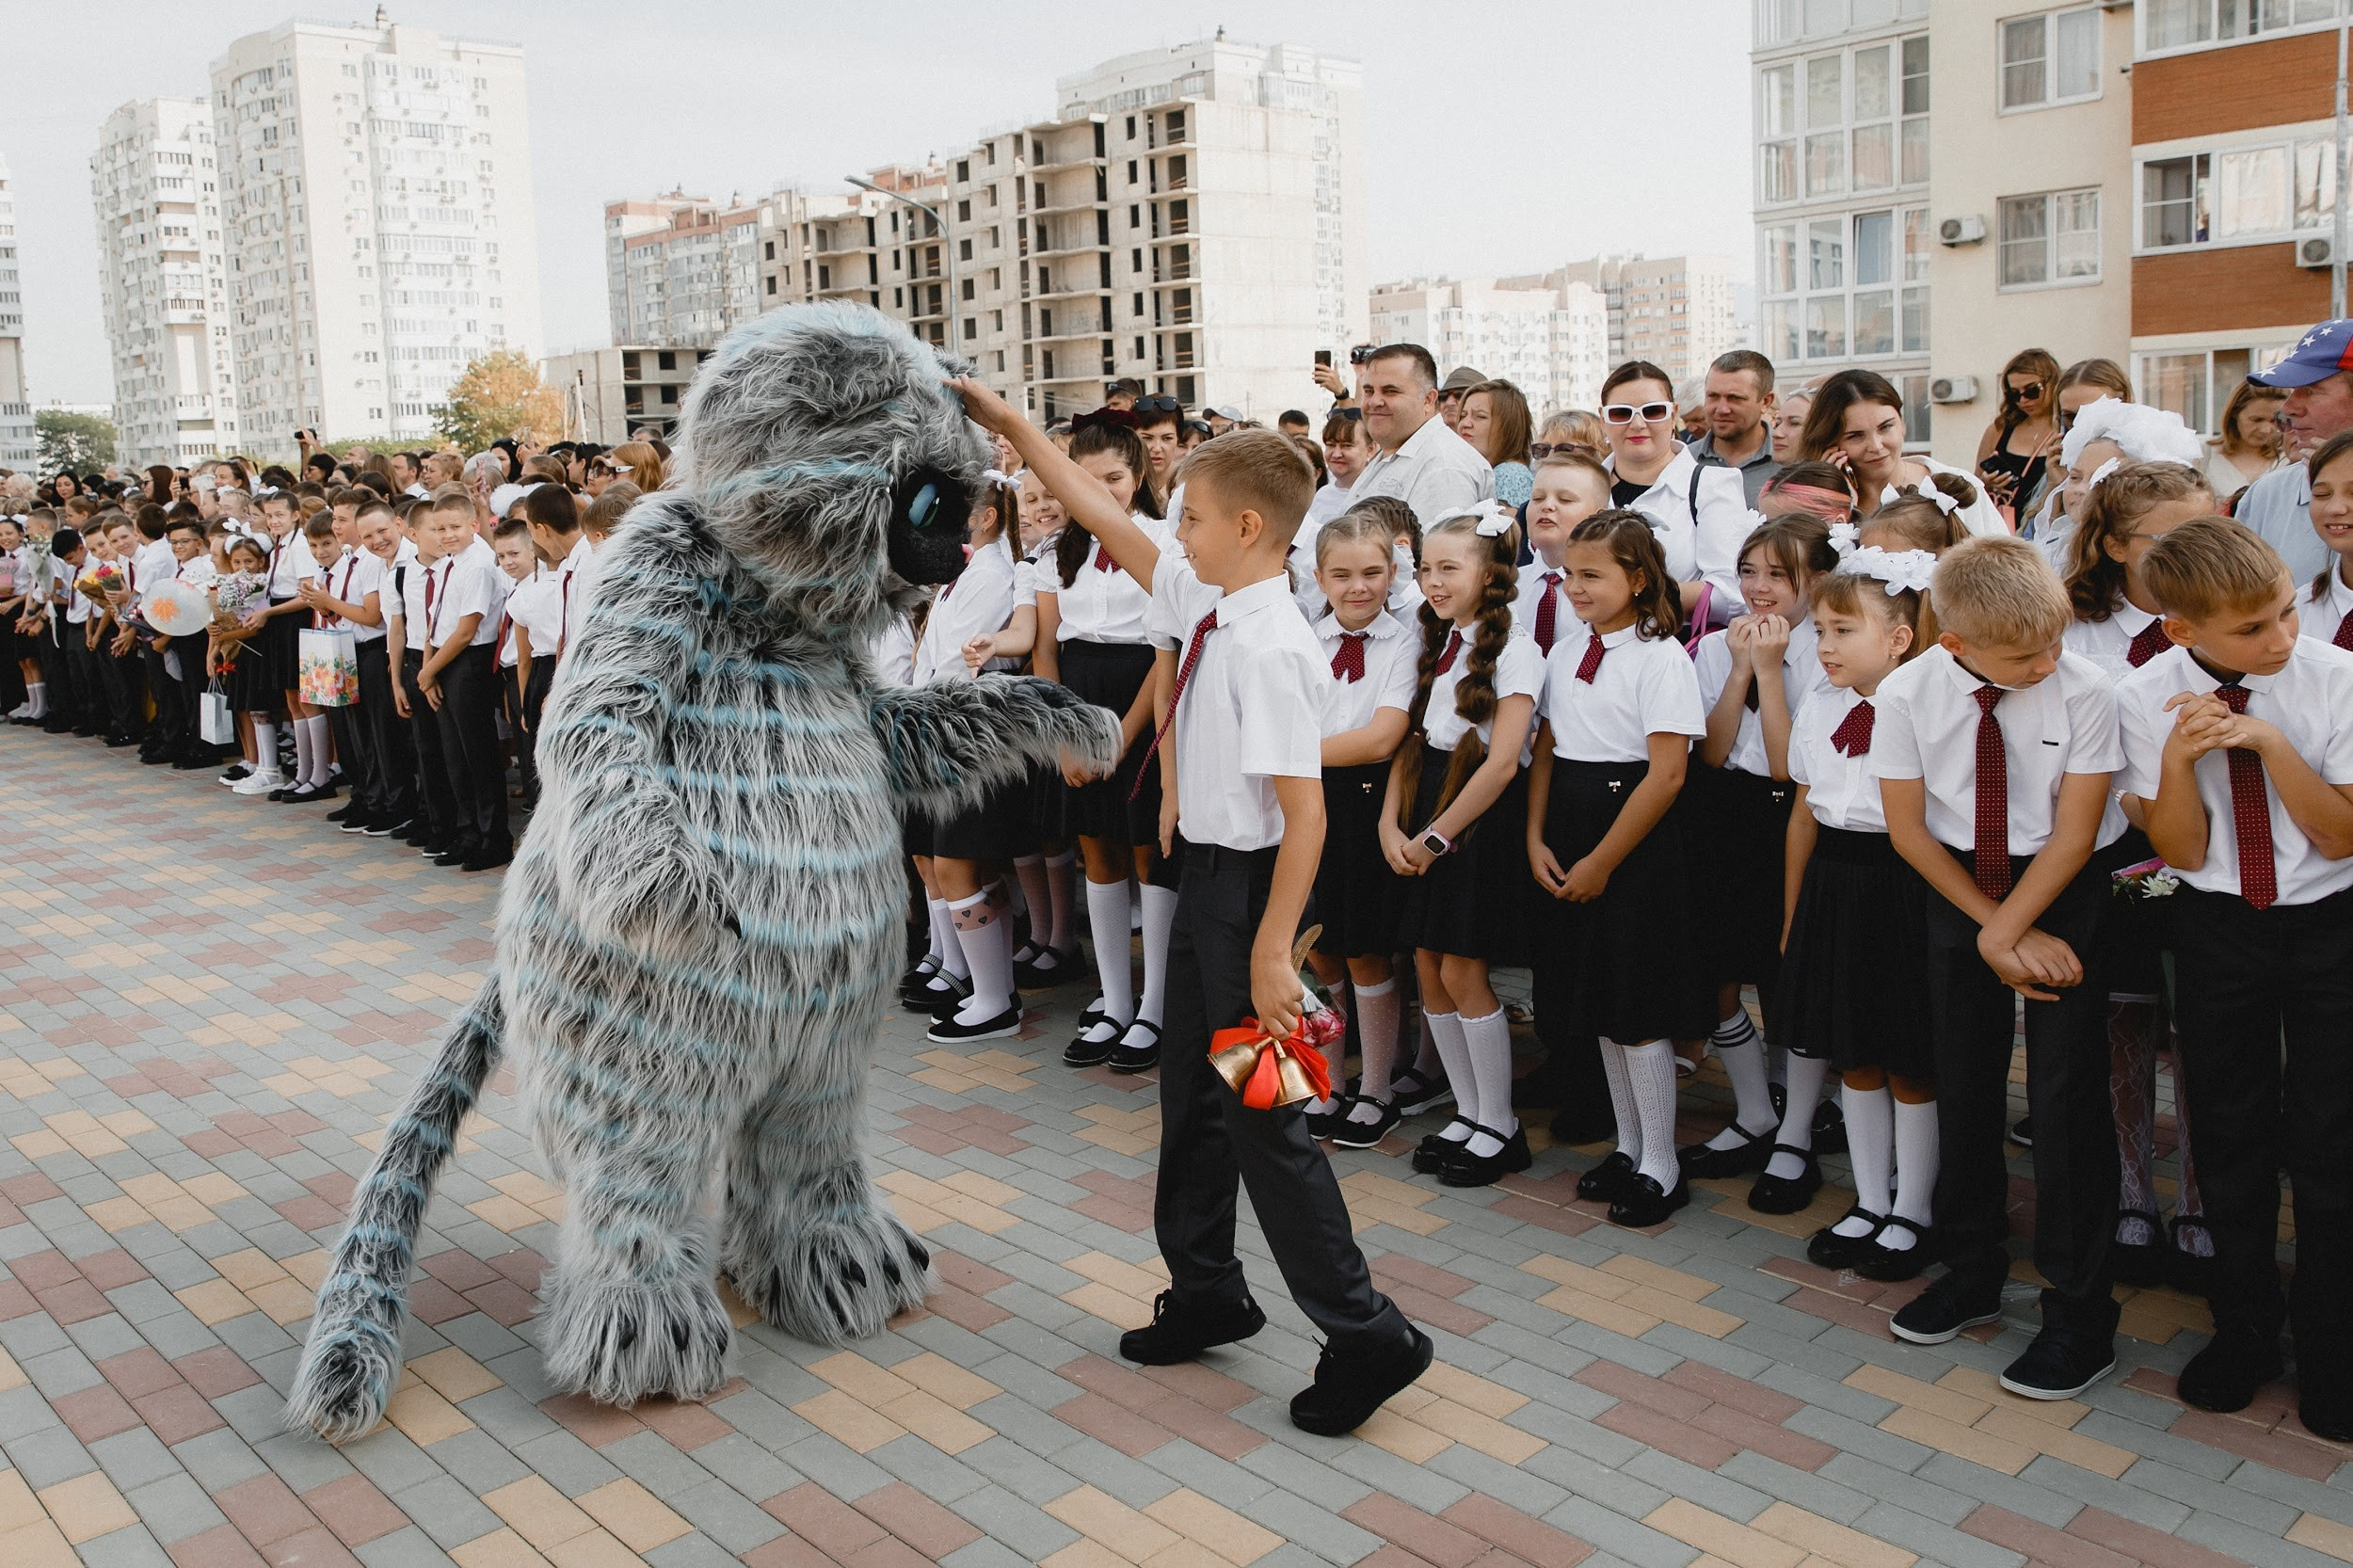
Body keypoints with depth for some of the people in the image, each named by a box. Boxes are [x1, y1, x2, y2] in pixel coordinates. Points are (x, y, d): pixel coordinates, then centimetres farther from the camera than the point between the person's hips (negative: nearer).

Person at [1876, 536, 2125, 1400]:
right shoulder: (1906, 695, -12)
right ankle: (1972, 1271, 32)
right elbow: (1908, 830, -5)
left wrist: (2007, 932, -16)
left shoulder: (2084, 689, -17)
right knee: (1964, 1084, 12)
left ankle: (2079, 1314, 11)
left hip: (2064, 892, -2)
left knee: (2067, 1093, -3)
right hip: (1957, 888, 3)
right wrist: (1994, 928, -9)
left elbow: (2074, 834, -14)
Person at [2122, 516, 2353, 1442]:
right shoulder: (2147, 698, -11)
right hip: (2217, 928, 1)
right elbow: (2184, 851, -8)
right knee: (2230, 1136, 12)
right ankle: (2243, 1328, 32)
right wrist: (2177, 758, -26)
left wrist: (2270, 742, -25)